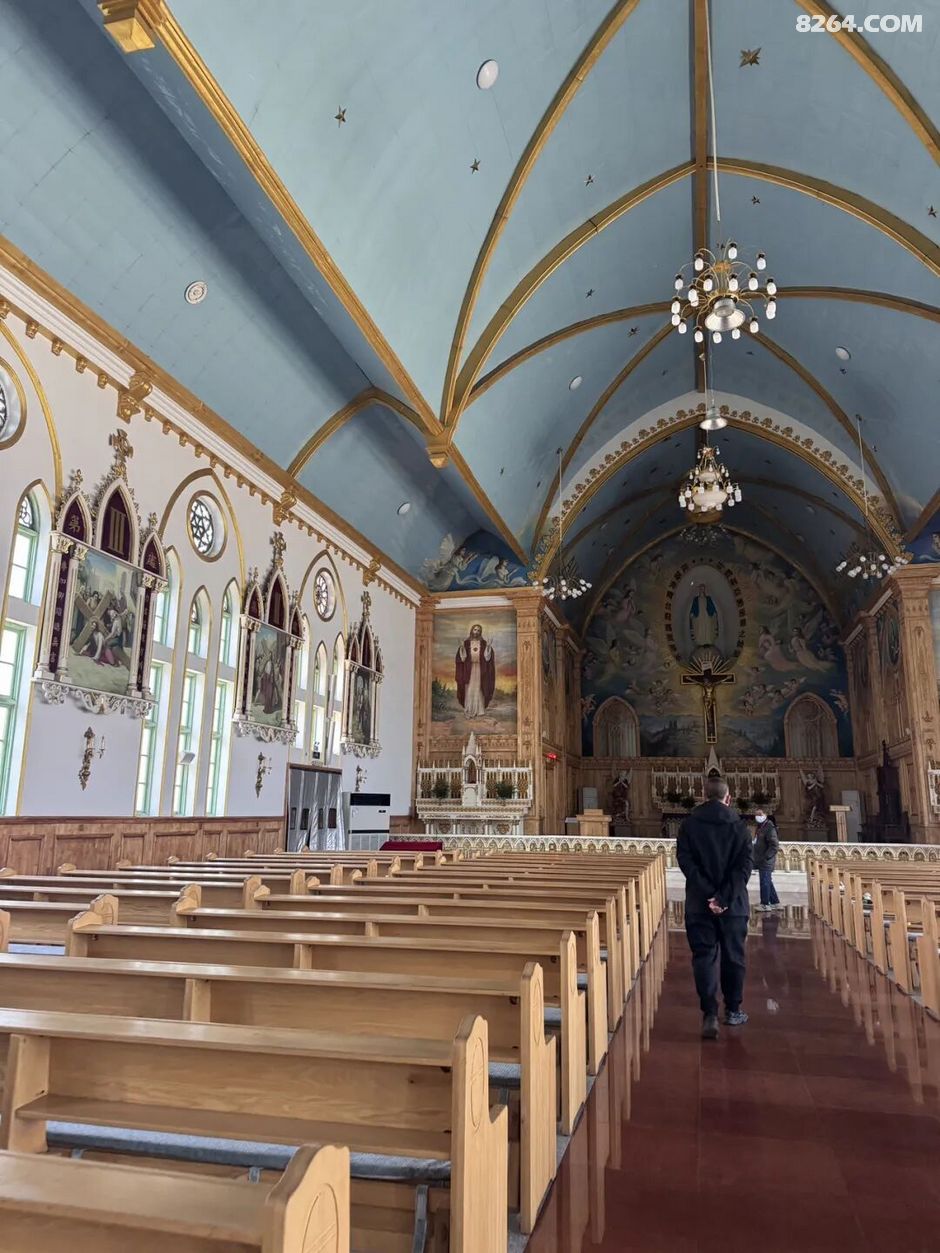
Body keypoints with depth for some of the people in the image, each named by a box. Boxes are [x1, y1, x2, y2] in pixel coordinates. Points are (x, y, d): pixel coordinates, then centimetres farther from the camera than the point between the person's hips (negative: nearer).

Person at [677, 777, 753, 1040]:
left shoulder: (689, 823, 0)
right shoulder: (738, 824, -1)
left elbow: (684, 860, -10)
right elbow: (745, 865, -10)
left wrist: (708, 893, -14)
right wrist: (724, 897, -15)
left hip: (699, 902, 0)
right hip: (733, 903, 0)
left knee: (704, 956, 4)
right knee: (733, 956, 14)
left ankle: (710, 1014, -6)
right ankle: (733, 1011, 25)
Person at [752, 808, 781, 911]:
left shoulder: (769, 828, -15)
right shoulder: (760, 827, 15)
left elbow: (774, 845, -21)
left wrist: (765, 857, -20)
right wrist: (757, 859, 18)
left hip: (766, 862, -9)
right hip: (761, 861, 9)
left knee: (765, 882, -3)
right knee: (768, 882, 15)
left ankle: (765, 904, 4)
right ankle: (775, 902, 23)